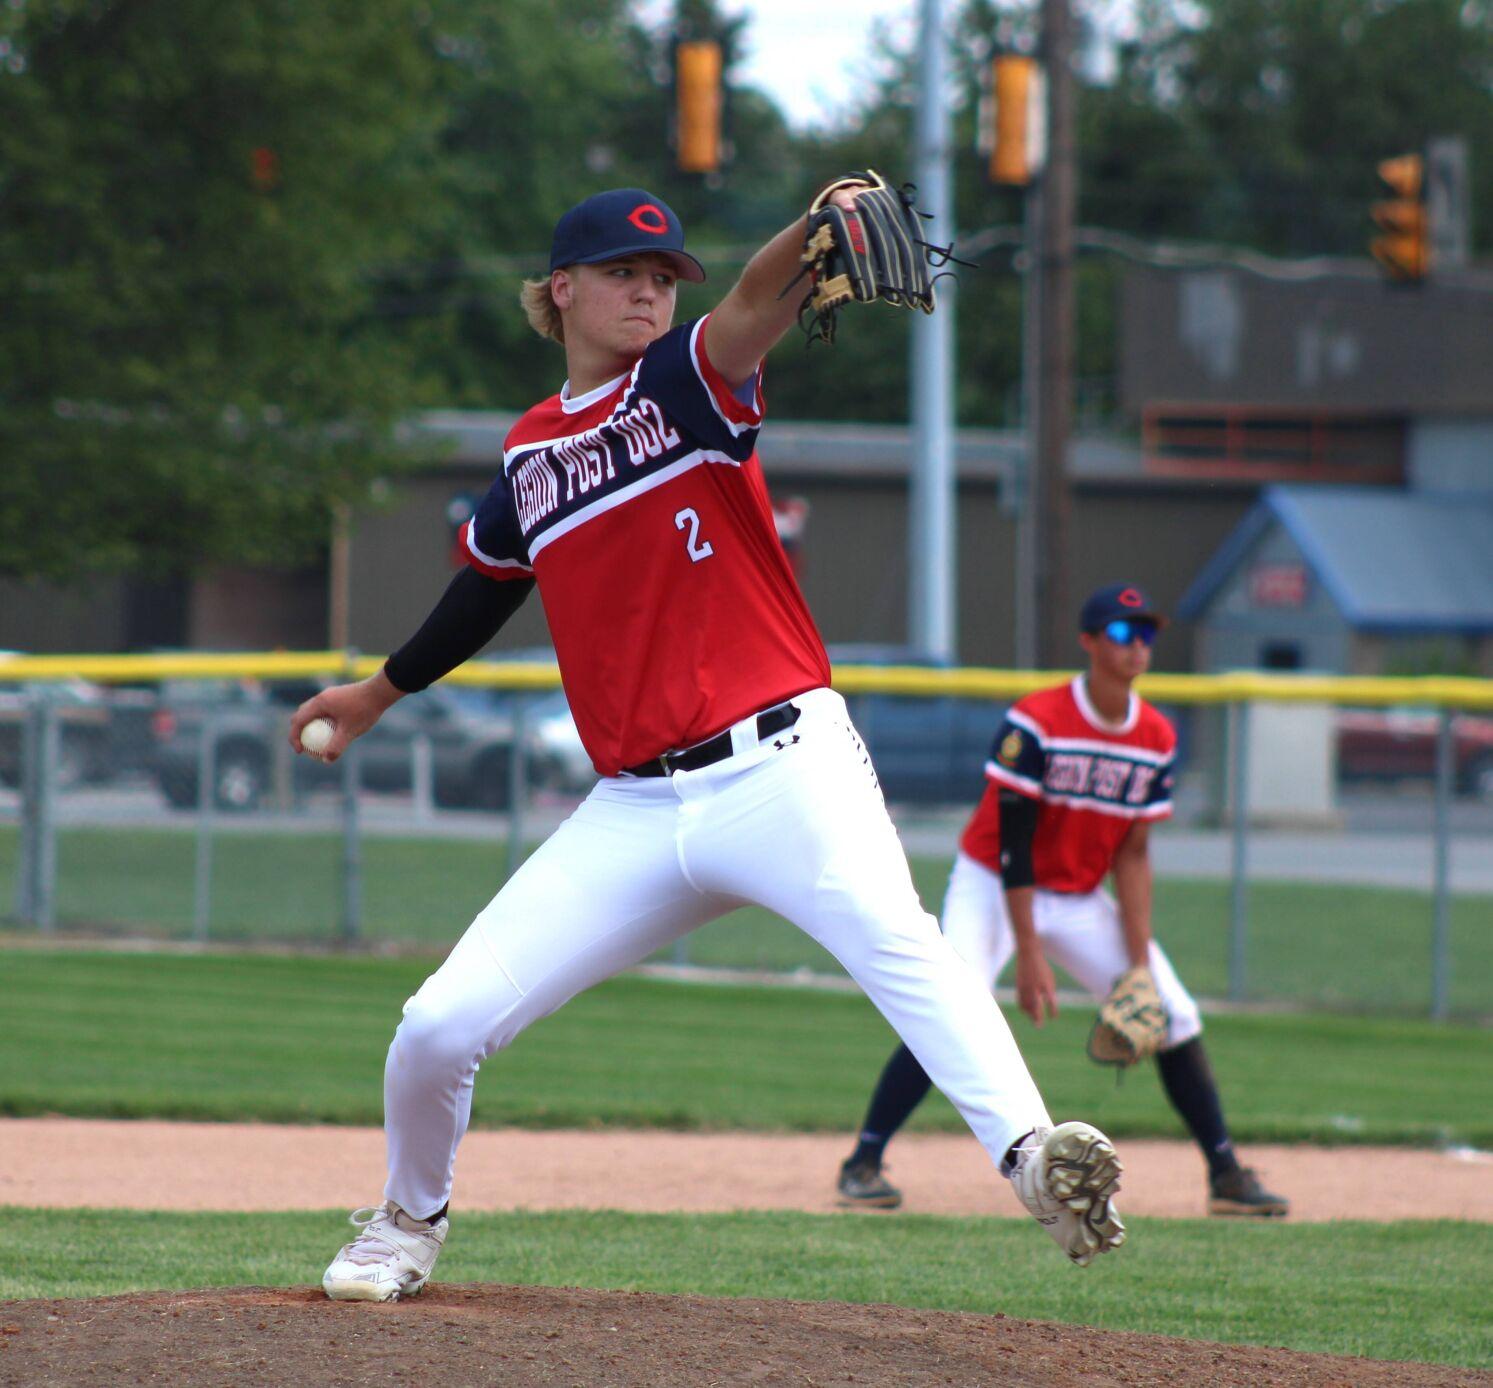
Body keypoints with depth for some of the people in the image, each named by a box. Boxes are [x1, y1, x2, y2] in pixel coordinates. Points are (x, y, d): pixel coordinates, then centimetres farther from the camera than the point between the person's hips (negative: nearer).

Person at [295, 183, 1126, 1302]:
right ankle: (410, 1219, 28)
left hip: (781, 766, -4)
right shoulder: (532, 453, 15)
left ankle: (1032, 1152, -49)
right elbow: (491, 582, 34)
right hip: (636, 812, 4)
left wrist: (821, 233, -43)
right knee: (439, 1028, -1)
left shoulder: (686, 382, 2)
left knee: (894, 937, -33)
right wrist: (382, 691, 47)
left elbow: (754, 306, -21)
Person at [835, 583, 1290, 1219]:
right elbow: (1012, 843, -22)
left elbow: (1132, 855, -3)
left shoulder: (1156, 739, -6)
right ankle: (863, 1163, -16)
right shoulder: (1035, 722, -22)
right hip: (994, 887, -5)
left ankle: (1226, 1172, 8)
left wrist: (1140, 965, -10)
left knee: (1175, 1016, -3)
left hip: (1081, 902, 5)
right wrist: (1028, 953, -26)